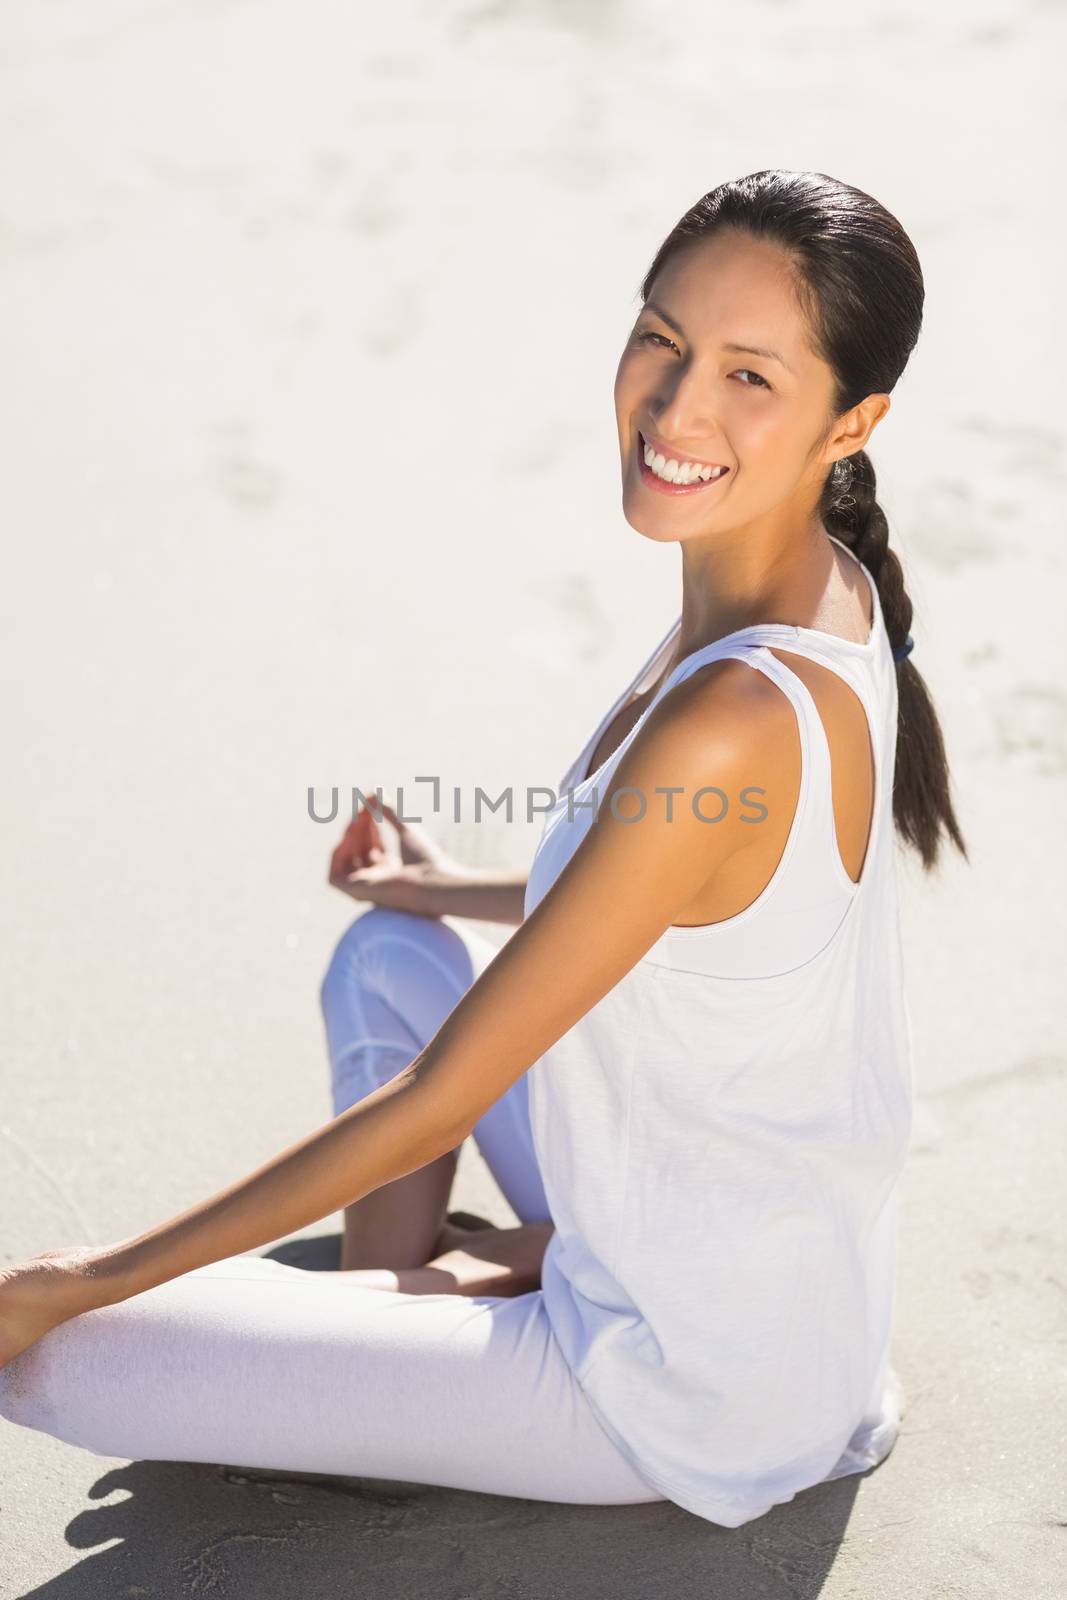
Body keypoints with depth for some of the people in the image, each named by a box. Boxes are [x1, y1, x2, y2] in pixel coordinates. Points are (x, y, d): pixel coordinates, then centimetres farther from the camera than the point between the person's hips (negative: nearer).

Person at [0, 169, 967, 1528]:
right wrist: (447, 890, 24)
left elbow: (428, 1108, -27)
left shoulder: (732, 726, -34)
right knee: (386, 951, 25)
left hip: (697, 1382, -9)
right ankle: (399, 1299, 15)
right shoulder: (820, 590, -6)